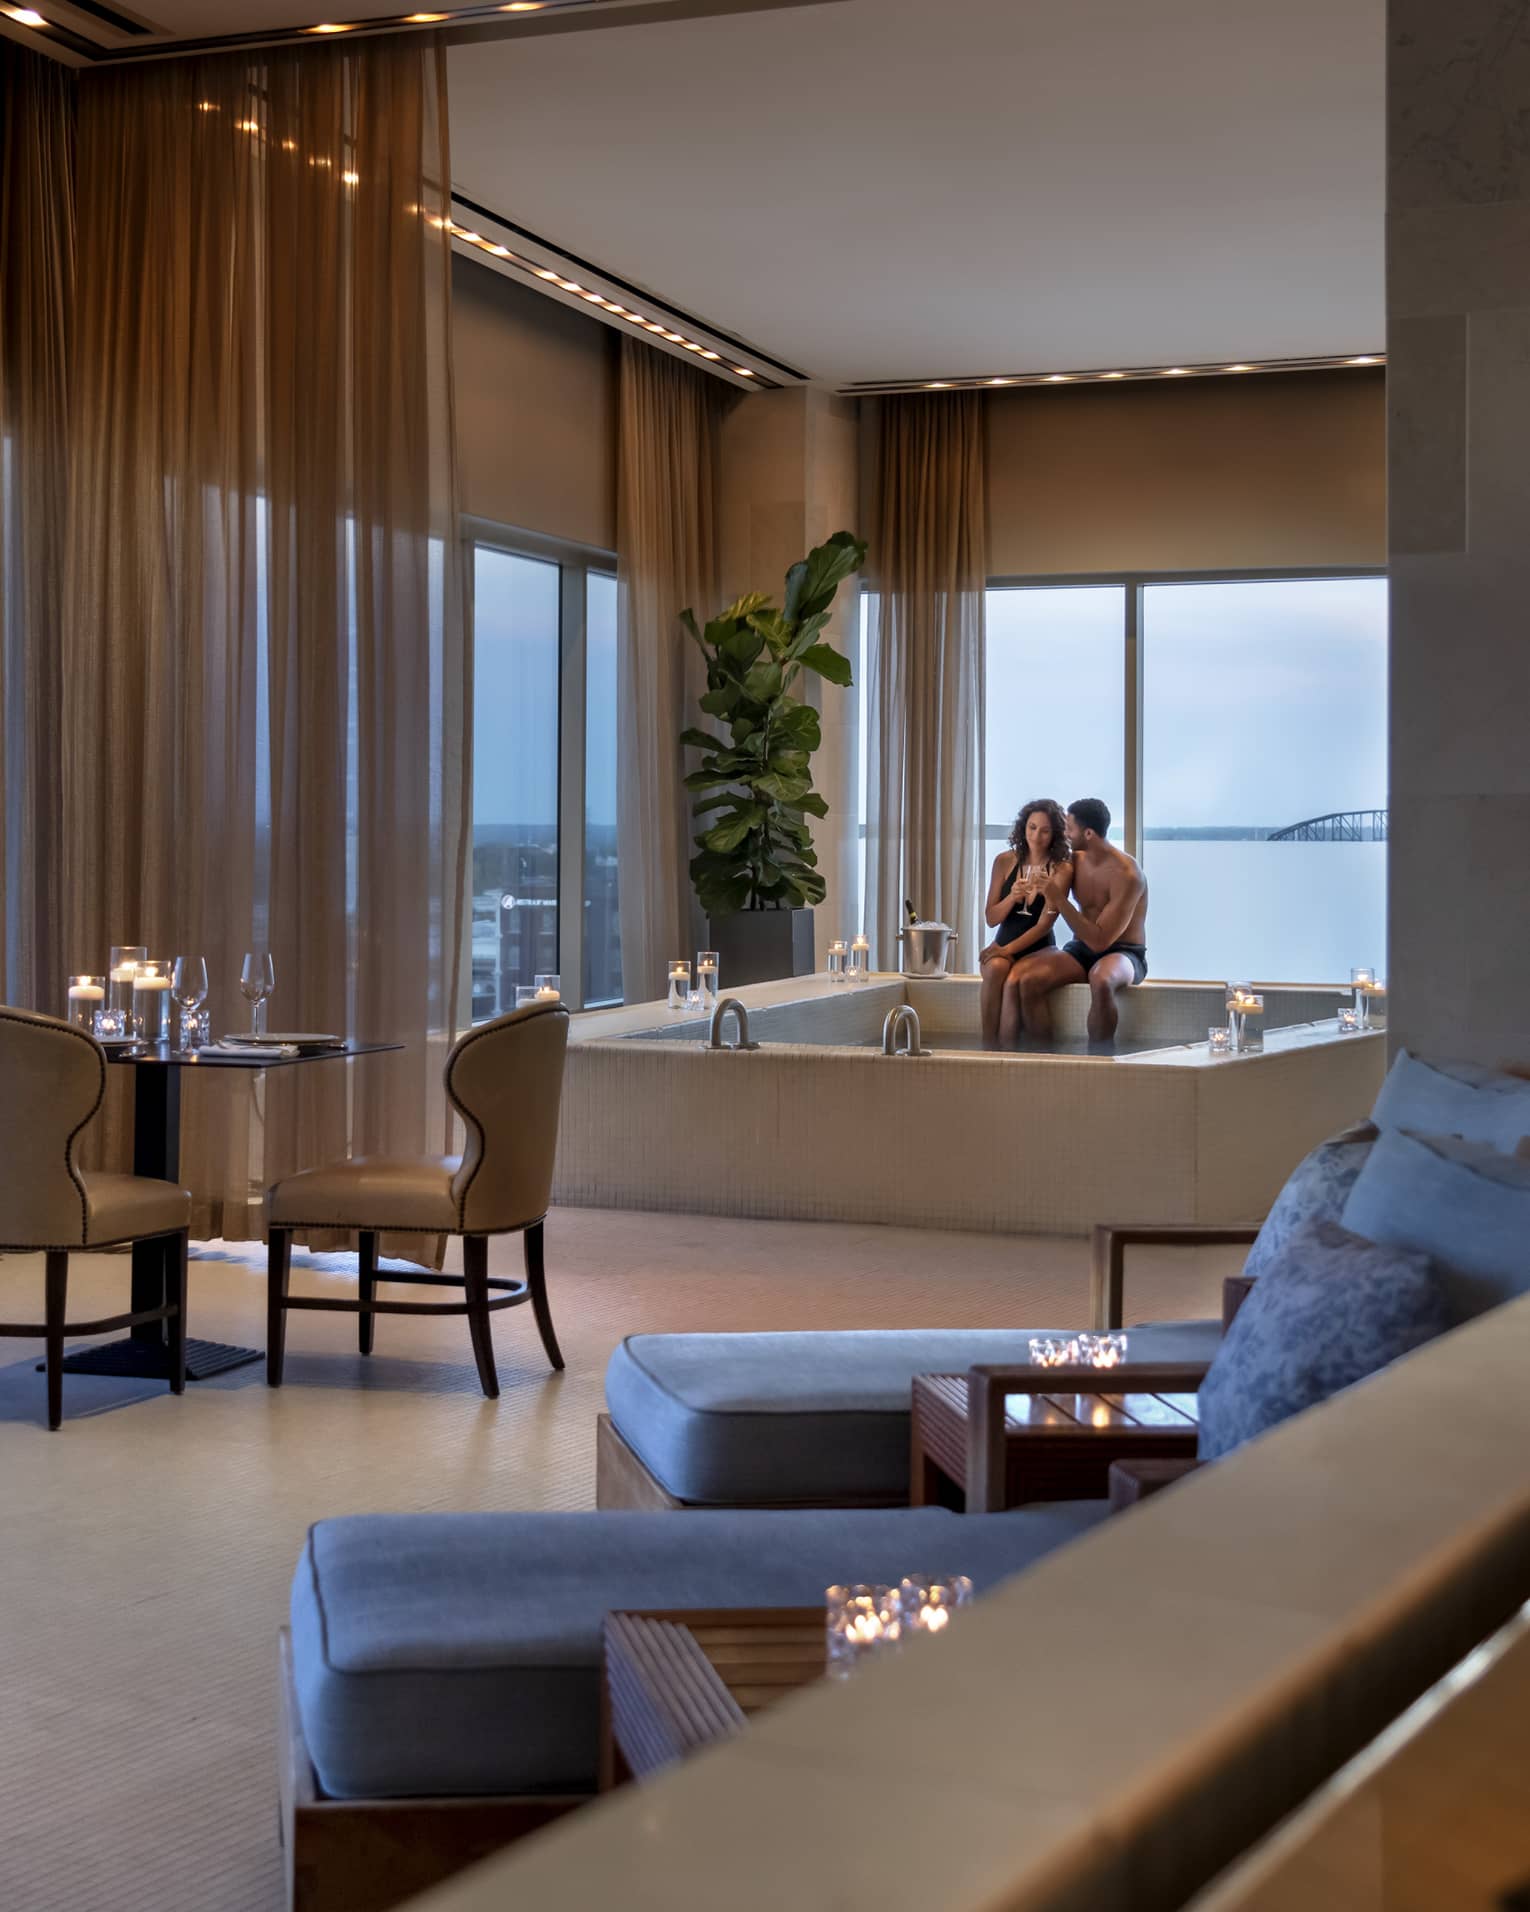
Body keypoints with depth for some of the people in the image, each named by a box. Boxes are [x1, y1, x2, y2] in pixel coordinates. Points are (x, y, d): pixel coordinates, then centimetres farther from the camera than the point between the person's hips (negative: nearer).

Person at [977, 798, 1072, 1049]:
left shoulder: (1061, 870, -6)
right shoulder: (1005, 861, 3)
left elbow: (1044, 924, -11)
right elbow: (990, 919, 3)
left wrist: (1009, 949, -21)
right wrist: (1011, 898, -17)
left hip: (1040, 949, -2)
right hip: (1003, 945, 2)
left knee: (1013, 981, -34)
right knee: (995, 969, -33)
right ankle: (988, 1047, -33)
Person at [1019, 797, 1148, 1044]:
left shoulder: (1126, 874, -18)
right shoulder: (1075, 860, 5)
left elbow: (1100, 940, -23)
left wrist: (1059, 900, -22)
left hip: (1123, 953, -6)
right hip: (1081, 950, 6)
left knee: (1101, 982, -42)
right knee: (1029, 980, -24)